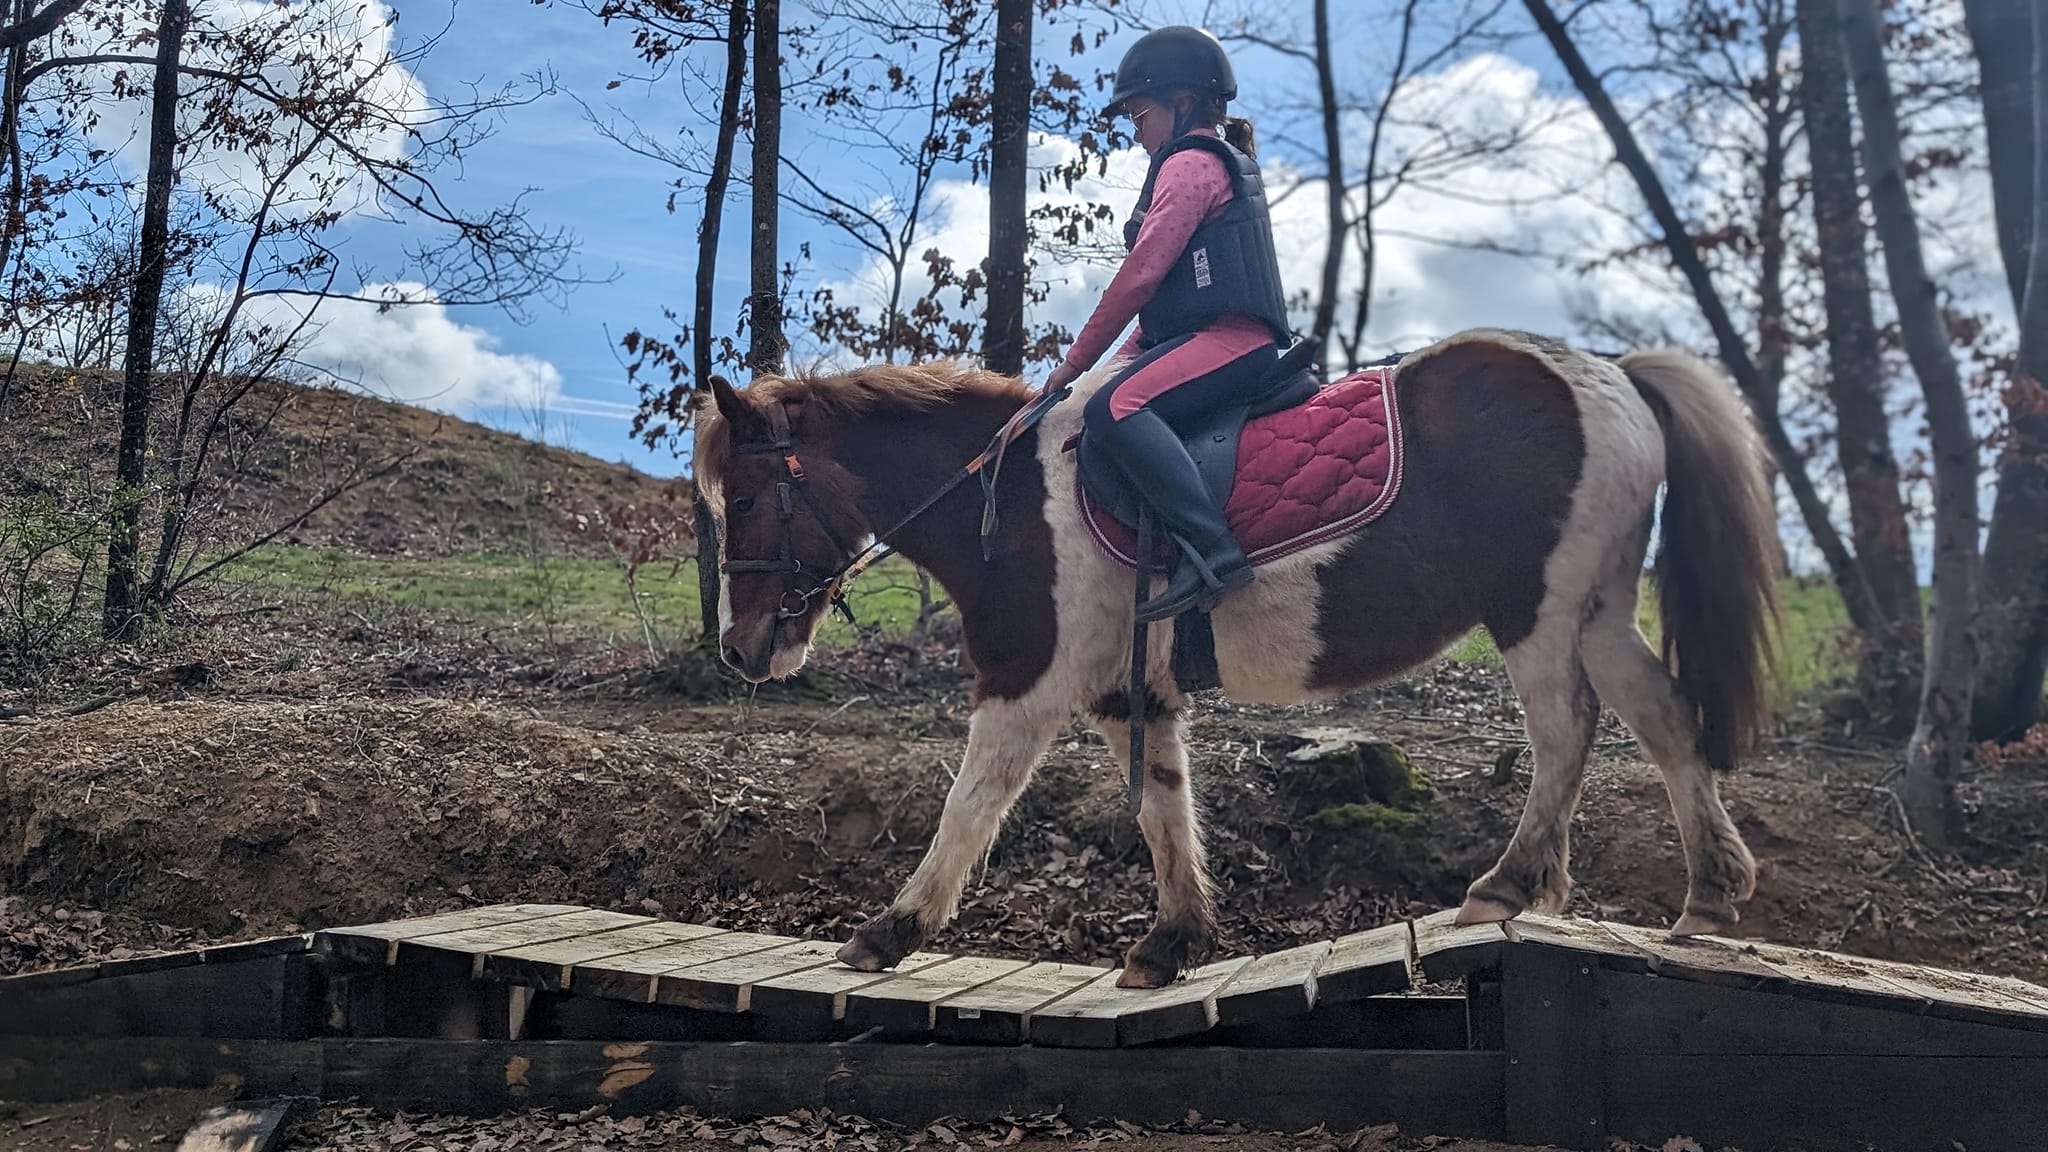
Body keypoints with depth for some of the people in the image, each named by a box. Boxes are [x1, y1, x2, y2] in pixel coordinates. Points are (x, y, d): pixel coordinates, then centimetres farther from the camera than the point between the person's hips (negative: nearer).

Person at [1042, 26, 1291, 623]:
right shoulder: (1225, 164, 29)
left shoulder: (1190, 162, -4)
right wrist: (1126, 358, 21)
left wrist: (1077, 360, -6)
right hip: (1216, 333, 11)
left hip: (1229, 336, -11)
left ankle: (1210, 550, -40)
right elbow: (1170, 284, 28)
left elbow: (1141, 273, -12)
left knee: (1113, 409, -30)